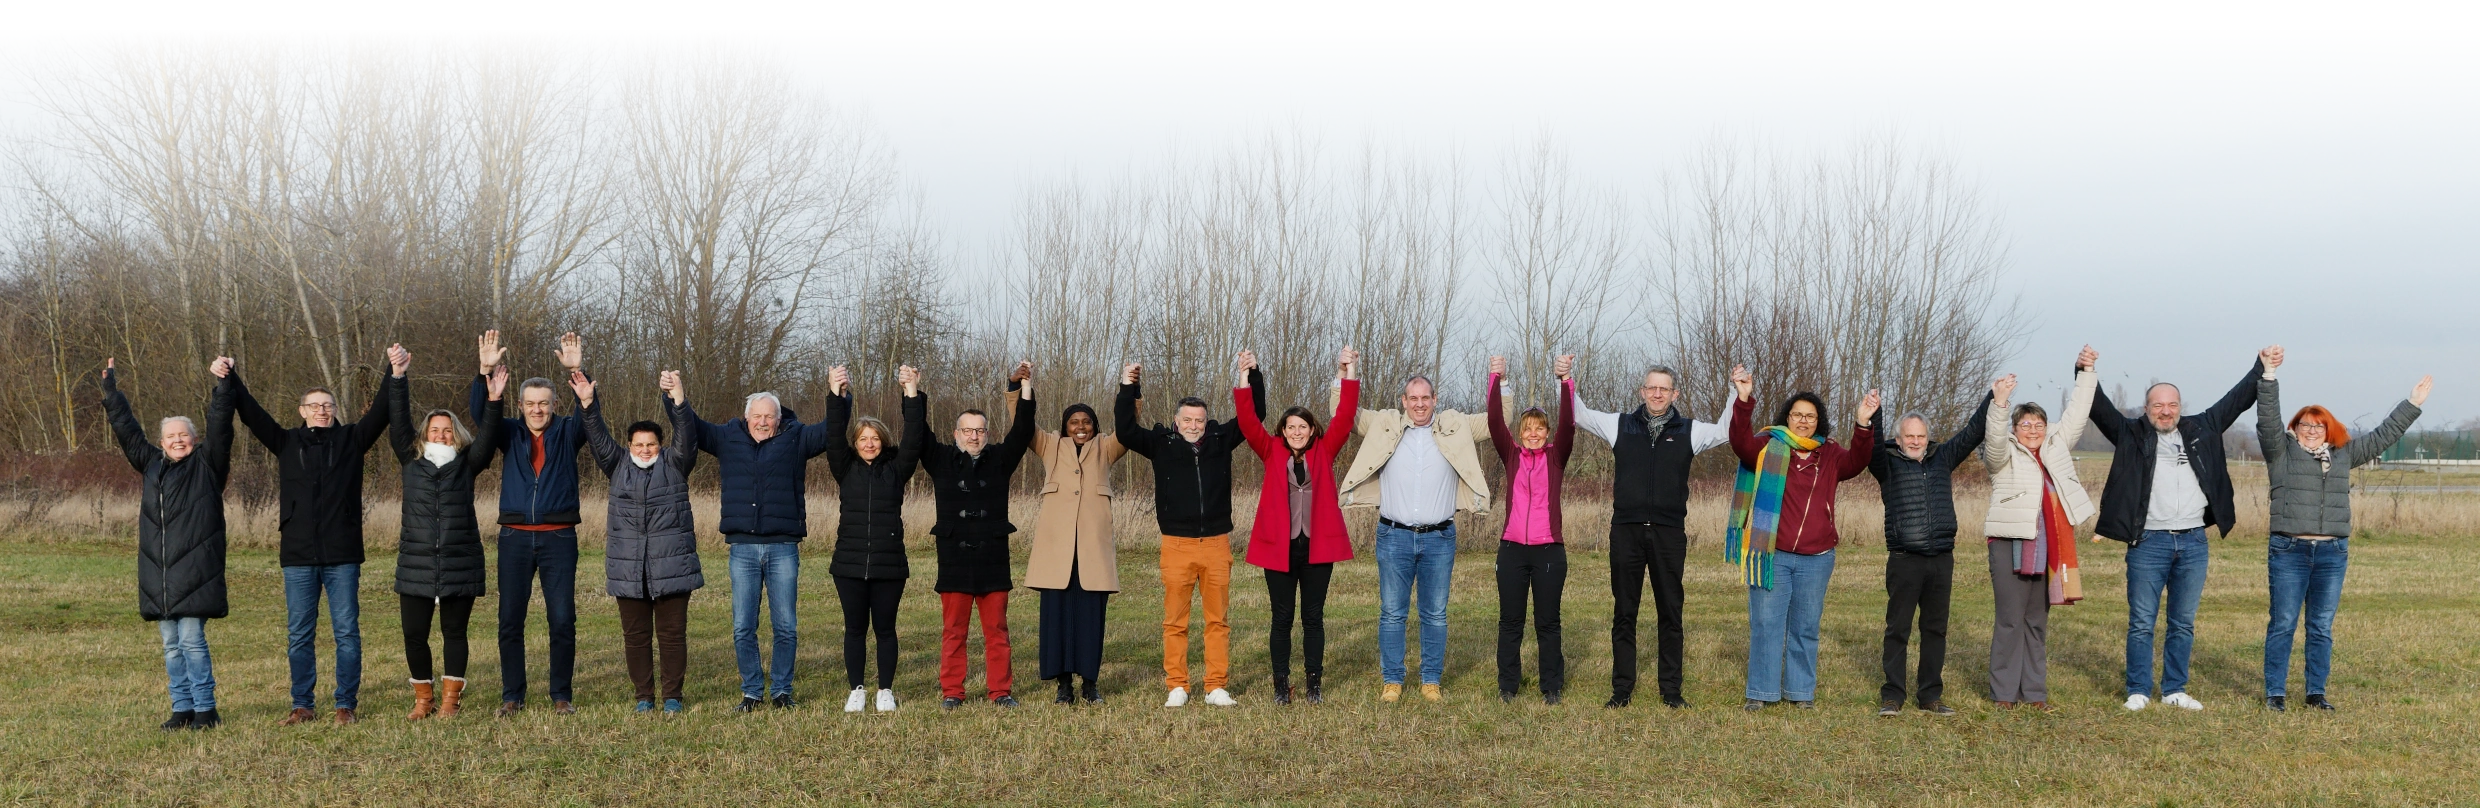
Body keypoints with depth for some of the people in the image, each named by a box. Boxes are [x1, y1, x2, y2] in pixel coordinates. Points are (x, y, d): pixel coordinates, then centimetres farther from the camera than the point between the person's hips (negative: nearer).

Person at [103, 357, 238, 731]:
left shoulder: (207, 465, 3)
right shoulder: (151, 464, 17)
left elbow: (219, 425, -6)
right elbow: (126, 428, 26)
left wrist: (224, 382, -12)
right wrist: (111, 389, 30)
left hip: (195, 572, -6)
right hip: (157, 574, 6)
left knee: (191, 639, -8)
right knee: (171, 645, 8)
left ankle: (205, 710, -1)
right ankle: (182, 709, 15)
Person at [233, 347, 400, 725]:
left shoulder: (351, 439, 6)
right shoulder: (287, 442, 10)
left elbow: (380, 413, -5)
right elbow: (252, 414, 4)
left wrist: (394, 376, -17)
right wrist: (230, 380, -8)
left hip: (343, 555, -2)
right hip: (298, 555, 2)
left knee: (347, 632, 1)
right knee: (298, 635, 7)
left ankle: (346, 705, 9)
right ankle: (302, 706, 17)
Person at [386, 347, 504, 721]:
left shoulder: (467, 465, 6)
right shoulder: (412, 462, 8)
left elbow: (486, 435, -6)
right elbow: (398, 424, 0)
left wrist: (493, 399, -20)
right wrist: (398, 378, -10)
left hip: (460, 563, -1)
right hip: (416, 563, 1)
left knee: (454, 633, 6)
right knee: (414, 634, 3)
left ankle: (450, 699, 16)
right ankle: (423, 697, 20)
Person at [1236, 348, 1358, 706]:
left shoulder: (1324, 452, 5)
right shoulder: (1272, 453, 4)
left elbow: (1344, 416, -4)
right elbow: (1247, 422, -7)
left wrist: (1348, 373, -12)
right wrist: (1246, 378, -16)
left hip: (1318, 546, 1)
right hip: (1279, 546, 0)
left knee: (1313, 617, 8)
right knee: (1282, 617, 6)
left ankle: (1314, 683, 16)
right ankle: (1281, 684, 15)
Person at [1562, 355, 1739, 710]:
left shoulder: (1690, 430, 7)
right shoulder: (1620, 425, 8)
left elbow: (1727, 431, 3)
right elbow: (1579, 414, 10)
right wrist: (1566, 381, -4)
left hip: (1669, 533, 0)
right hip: (1626, 531, 0)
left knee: (1670, 613, 6)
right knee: (1623, 613, 5)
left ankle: (1671, 690, 15)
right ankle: (1622, 689, 14)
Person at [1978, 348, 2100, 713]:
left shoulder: (2056, 447, 14)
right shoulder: (2005, 455, -2)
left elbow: (2076, 415, 14)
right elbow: (1993, 440, -22)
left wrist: (2085, 374, 8)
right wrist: (1998, 403, -37)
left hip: (2048, 547, 5)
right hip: (2011, 544, -5)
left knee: (2038, 622, 11)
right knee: (2010, 620, -4)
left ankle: (2034, 691, 16)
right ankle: (2003, 692, 3)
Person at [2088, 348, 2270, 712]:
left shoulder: (2201, 430, 12)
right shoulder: (2132, 435, 2)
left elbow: (2235, 401, 17)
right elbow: (2100, 409, -7)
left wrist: (2262, 368, 13)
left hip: (2194, 543, 4)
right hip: (2148, 543, -3)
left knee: (2183, 623, 10)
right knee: (2142, 623, 1)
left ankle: (2174, 690, 19)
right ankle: (2138, 691, 9)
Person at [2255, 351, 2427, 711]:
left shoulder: (2343, 454, 15)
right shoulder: (2281, 451, 3)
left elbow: (2382, 436, 22)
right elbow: (2268, 420, -9)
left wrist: (2413, 404, 22)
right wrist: (2268, 376, -18)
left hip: (2333, 553, 4)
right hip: (2288, 550, -4)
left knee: (2322, 627, 8)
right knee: (2282, 624, -2)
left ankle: (2316, 693, 16)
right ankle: (2274, 692, 3)